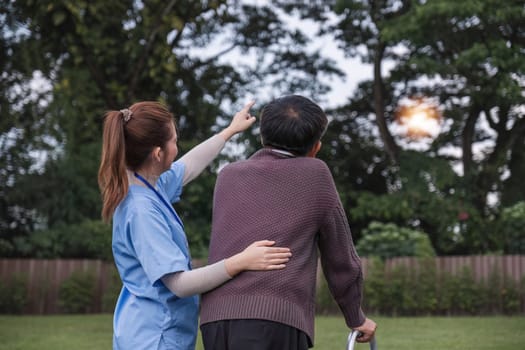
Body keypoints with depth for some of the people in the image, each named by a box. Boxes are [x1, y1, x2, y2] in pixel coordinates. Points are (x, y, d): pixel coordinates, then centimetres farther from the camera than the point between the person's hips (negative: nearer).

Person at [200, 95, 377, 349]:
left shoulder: (228, 176, 18)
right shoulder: (315, 174, 8)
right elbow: (340, 257, 14)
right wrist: (356, 318, 28)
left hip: (216, 318, 5)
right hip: (275, 320, -5)